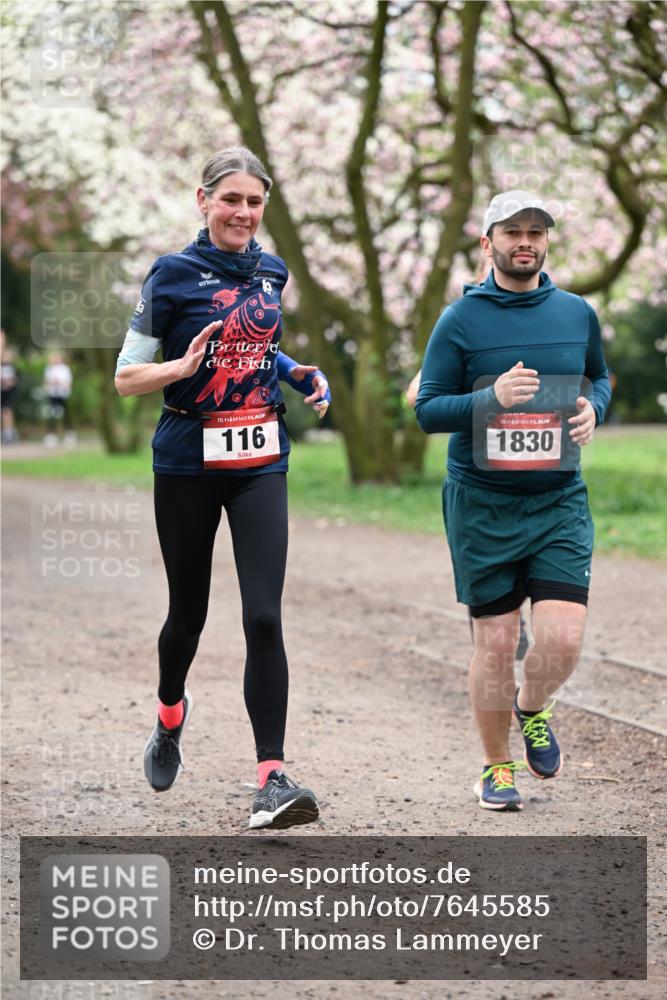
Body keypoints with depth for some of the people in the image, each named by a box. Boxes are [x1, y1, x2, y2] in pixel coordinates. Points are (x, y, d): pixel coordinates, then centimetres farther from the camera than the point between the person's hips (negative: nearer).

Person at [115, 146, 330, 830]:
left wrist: (301, 375, 8)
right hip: (188, 465, -2)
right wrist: (184, 367, -23)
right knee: (189, 613, 12)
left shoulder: (270, 273, 9)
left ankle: (272, 778, -13)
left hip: (260, 464, 3)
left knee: (263, 617, -11)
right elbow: (125, 377, -5)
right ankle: (170, 716, 44)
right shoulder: (173, 275, -6)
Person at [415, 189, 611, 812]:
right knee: (495, 644, 2)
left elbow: (599, 378, 24)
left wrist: (592, 407, 1)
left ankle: (532, 710, 24)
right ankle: (496, 766, 22)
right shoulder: (461, 320, -3)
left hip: (559, 502, 2)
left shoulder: (577, 314, 7)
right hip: (482, 504, -2)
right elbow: (428, 409, -3)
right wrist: (492, 398, -20)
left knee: (563, 638, -10)